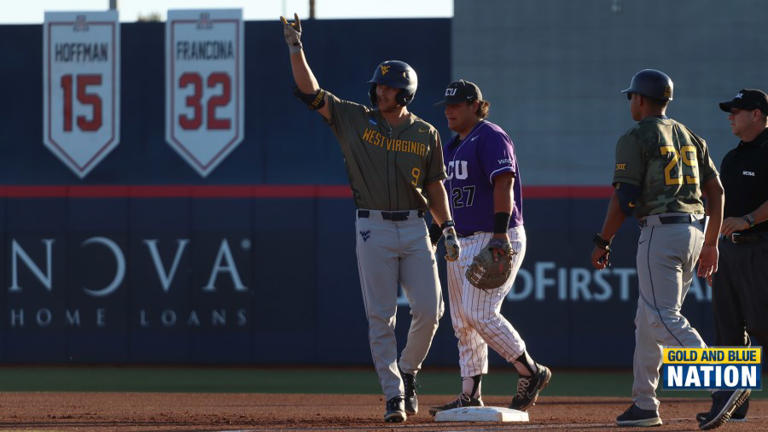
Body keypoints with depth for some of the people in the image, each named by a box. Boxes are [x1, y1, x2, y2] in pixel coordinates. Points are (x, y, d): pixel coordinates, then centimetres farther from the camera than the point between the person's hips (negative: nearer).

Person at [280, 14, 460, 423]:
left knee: (429, 309, -5)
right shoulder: (354, 120, 3)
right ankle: (393, 394, 1)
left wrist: (448, 229, 0)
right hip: (373, 229, -1)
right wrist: (295, 47, -14)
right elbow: (309, 91, -4)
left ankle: (407, 370, 20)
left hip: (414, 228, 1)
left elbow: (435, 186, 10)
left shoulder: (426, 134, 7)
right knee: (380, 316, -3)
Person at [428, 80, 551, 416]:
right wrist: (436, 233, 18)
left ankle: (532, 373, -4)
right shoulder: (453, 146, 17)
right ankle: (470, 397, 9)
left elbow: (503, 185, -21)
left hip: (496, 240, -10)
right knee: (463, 322, 6)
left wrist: (500, 234, -30)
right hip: (463, 243, 10)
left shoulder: (491, 138, -11)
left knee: (480, 314, -18)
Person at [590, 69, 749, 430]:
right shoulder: (689, 137, 18)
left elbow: (624, 197, -11)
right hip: (694, 230, 8)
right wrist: (711, 243, 19)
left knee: (663, 319, -13)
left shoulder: (635, 139, -5)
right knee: (648, 318, 16)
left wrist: (602, 242, -4)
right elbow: (716, 190, 15)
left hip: (660, 231, -8)